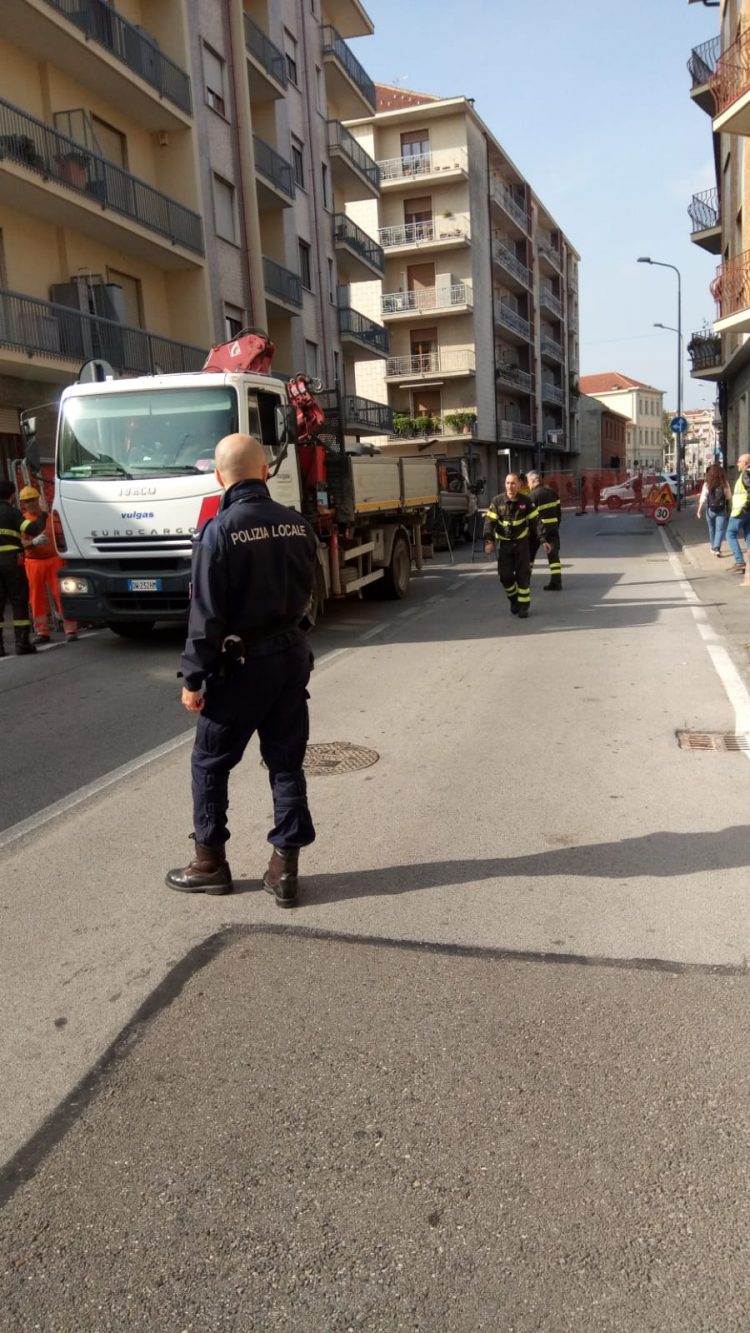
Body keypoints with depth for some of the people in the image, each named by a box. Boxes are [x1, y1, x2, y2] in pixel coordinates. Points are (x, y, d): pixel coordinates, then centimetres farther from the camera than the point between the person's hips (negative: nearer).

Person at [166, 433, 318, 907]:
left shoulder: (220, 531, -15)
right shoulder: (297, 524, 0)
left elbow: (207, 614, -16)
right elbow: (306, 593, 9)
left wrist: (193, 677, -9)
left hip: (242, 662, -5)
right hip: (292, 654, 5)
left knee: (210, 763, 12)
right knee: (287, 762, 11)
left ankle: (210, 862, 22)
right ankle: (285, 868, 15)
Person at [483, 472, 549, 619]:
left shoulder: (526, 501, -6)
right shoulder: (497, 501, -7)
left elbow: (536, 521, -2)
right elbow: (489, 522, -8)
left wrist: (543, 540, -7)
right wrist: (488, 541, -21)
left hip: (521, 542, 0)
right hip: (504, 543, 0)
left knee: (523, 575, -2)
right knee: (505, 575, -2)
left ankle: (523, 606, 8)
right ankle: (513, 599, 25)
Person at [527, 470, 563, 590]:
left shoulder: (534, 494, -13)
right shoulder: (552, 491, 8)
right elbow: (559, 509, 12)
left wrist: (528, 530, -7)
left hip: (539, 527, -5)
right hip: (553, 526, 5)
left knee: (529, 554, 12)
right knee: (553, 555, 4)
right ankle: (556, 583, -2)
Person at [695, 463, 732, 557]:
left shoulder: (707, 484, -8)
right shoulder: (725, 484, -6)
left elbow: (703, 498, -9)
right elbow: (729, 498, -3)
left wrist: (699, 510, -3)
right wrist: (730, 509, 8)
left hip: (710, 510, 1)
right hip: (722, 511, -1)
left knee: (712, 529, 18)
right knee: (720, 529, -1)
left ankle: (714, 547, 31)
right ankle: (717, 548, -18)